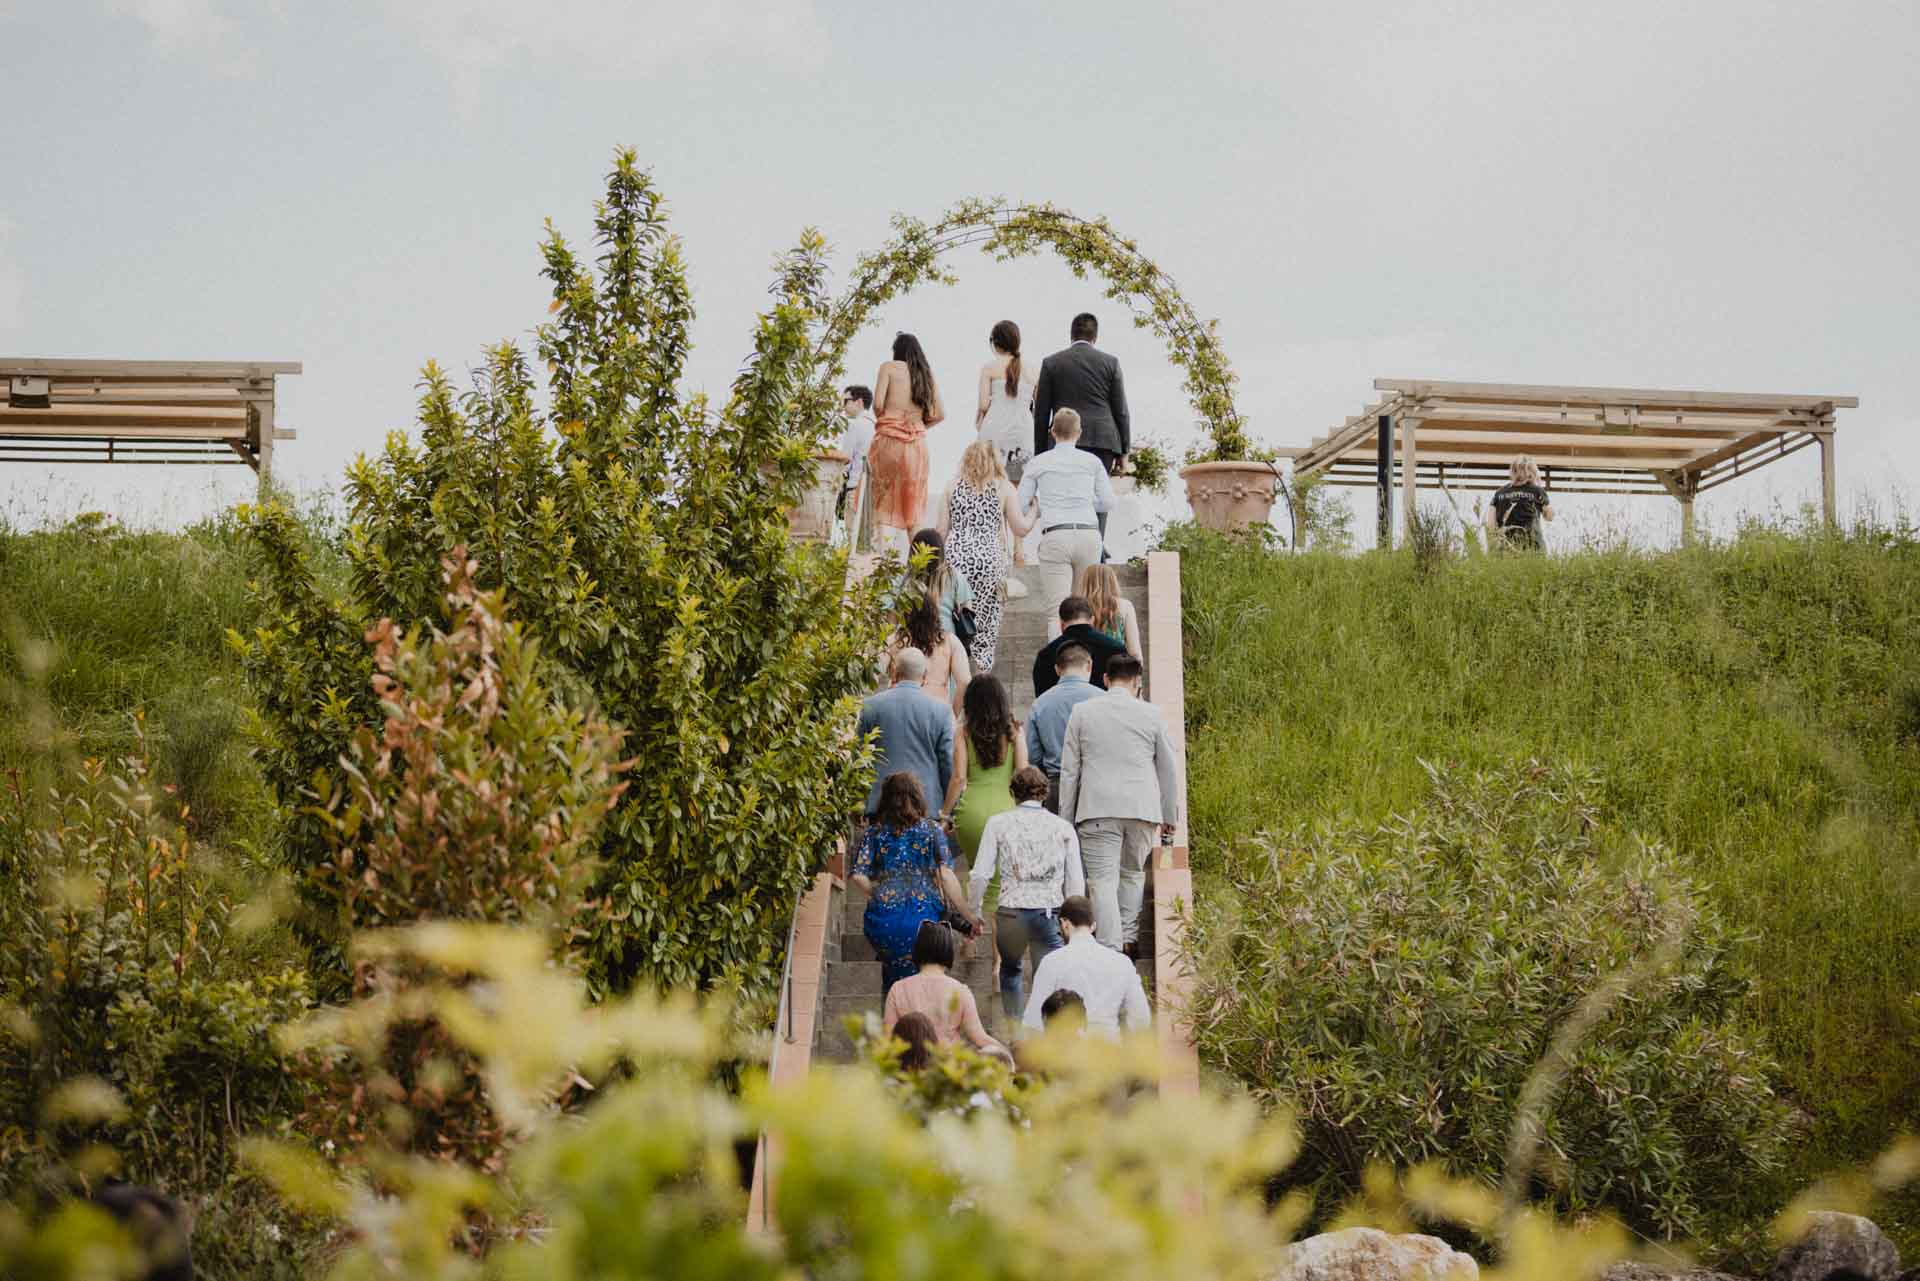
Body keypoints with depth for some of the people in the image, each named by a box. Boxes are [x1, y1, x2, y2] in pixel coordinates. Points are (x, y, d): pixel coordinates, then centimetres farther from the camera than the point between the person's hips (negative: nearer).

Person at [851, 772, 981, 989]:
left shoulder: (874, 832, 4)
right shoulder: (930, 829, 2)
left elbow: (858, 875, -6)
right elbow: (946, 875, -5)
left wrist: (879, 894, 13)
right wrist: (970, 916, -3)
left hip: (884, 919, 1)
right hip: (925, 917, -1)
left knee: (892, 978, 15)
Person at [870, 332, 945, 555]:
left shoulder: (889, 367, 3)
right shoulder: (926, 374, 14)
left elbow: (878, 403, -8)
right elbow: (940, 414, 8)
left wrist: (883, 420, 11)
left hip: (889, 436, -3)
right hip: (918, 441, 3)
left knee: (885, 496, 0)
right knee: (913, 501, 10)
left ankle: (886, 549, -13)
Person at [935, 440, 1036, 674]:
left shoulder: (952, 487, 10)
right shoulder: (1003, 488, 5)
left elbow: (942, 529, 8)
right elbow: (1021, 529, 4)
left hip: (955, 558, 1)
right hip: (990, 559, -1)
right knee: (985, 619, 6)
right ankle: (982, 669, 6)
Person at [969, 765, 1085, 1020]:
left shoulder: (998, 823, 6)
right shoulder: (1063, 827, 10)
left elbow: (980, 876, 0)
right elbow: (1076, 883, 8)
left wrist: (973, 912, 13)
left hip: (1010, 913, 0)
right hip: (1050, 913, 0)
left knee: (1010, 969, 26)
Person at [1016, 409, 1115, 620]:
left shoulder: (1038, 463, 10)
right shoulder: (1092, 461, 12)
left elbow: (1020, 505, 7)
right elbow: (1107, 501, 9)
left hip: (1055, 537, -2)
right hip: (1089, 534, 2)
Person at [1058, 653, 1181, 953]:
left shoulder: (1082, 712, 5)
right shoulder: (1151, 714, 5)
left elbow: (1069, 770, 7)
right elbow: (1168, 769, 11)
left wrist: (1066, 818, 12)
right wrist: (1169, 815, 21)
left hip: (1097, 809, -1)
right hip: (1142, 809, 1)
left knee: (1103, 881, -3)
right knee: (1132, 873, 18)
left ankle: (1111, 950, -12)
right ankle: (1128, 939, 16)